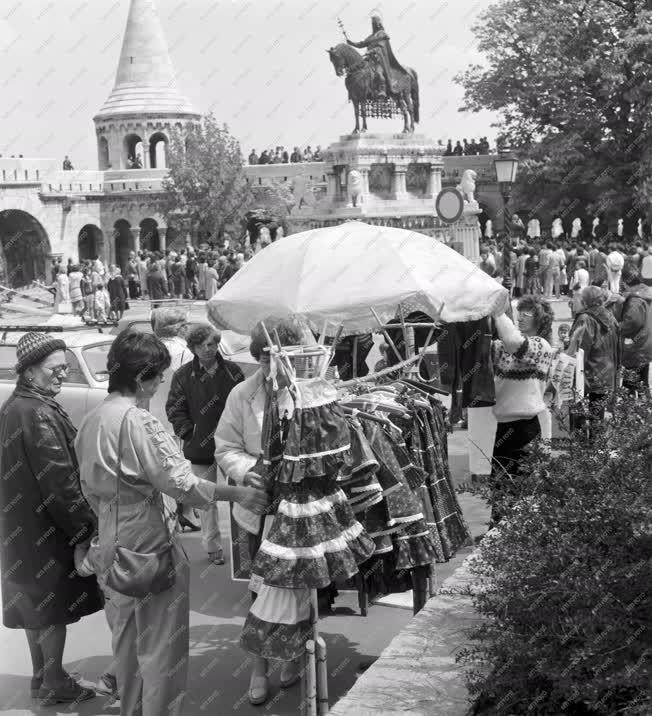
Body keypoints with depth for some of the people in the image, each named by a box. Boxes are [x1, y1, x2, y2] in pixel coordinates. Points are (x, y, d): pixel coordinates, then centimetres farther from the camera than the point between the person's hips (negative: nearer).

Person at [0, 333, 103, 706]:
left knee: (36, 601, 18)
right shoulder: (38, 414, -22)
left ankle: (42, 675, 31)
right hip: (45, 525, -9)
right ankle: (54, 683, 15)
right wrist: (87, 523, -15)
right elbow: (58, 479, -23)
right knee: (54, 603, 3)